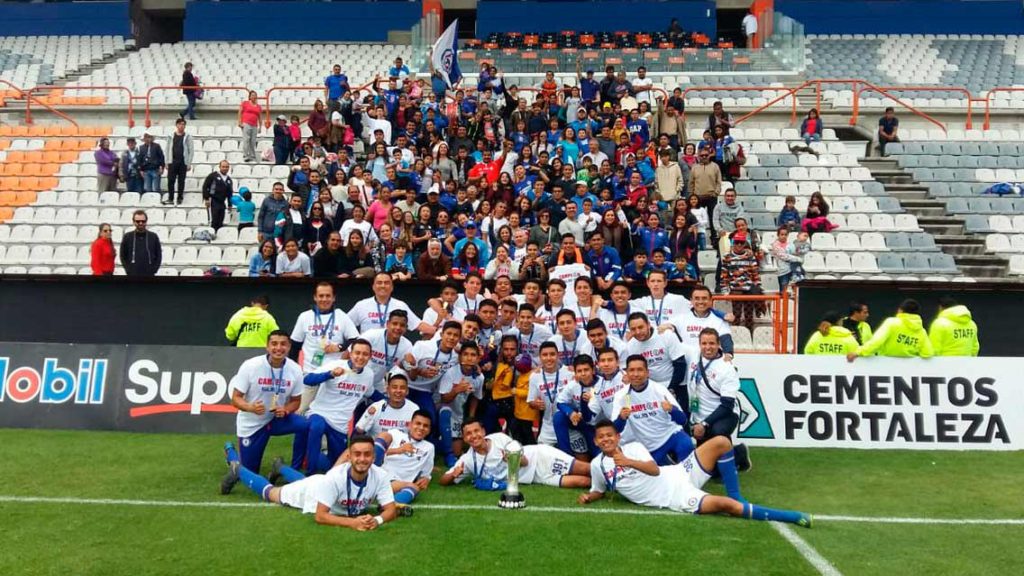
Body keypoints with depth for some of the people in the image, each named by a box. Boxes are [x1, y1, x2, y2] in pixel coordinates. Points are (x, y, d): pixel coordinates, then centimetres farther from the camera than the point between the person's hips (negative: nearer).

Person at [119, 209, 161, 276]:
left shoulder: (153, 237, 5)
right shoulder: (127, 237, 4)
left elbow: (159, 256, 8)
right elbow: (123, 256, 8)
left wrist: (153, 270, -3)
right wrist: (128, 270, -3)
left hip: (149, 275, 0)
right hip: (133, 275, 0)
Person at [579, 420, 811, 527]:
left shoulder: (633, 447, 6)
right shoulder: (597, 466, 4)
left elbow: (655, 470, -5)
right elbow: (599, 491, 20)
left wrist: (629, 462, -17)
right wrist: (588, 497, -1)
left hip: (679, 475, 4)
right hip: (675, 499, -4)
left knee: (720, 442, -13)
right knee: (725, 505, -26)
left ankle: (736, 498, -2)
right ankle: (791, 516, -16)